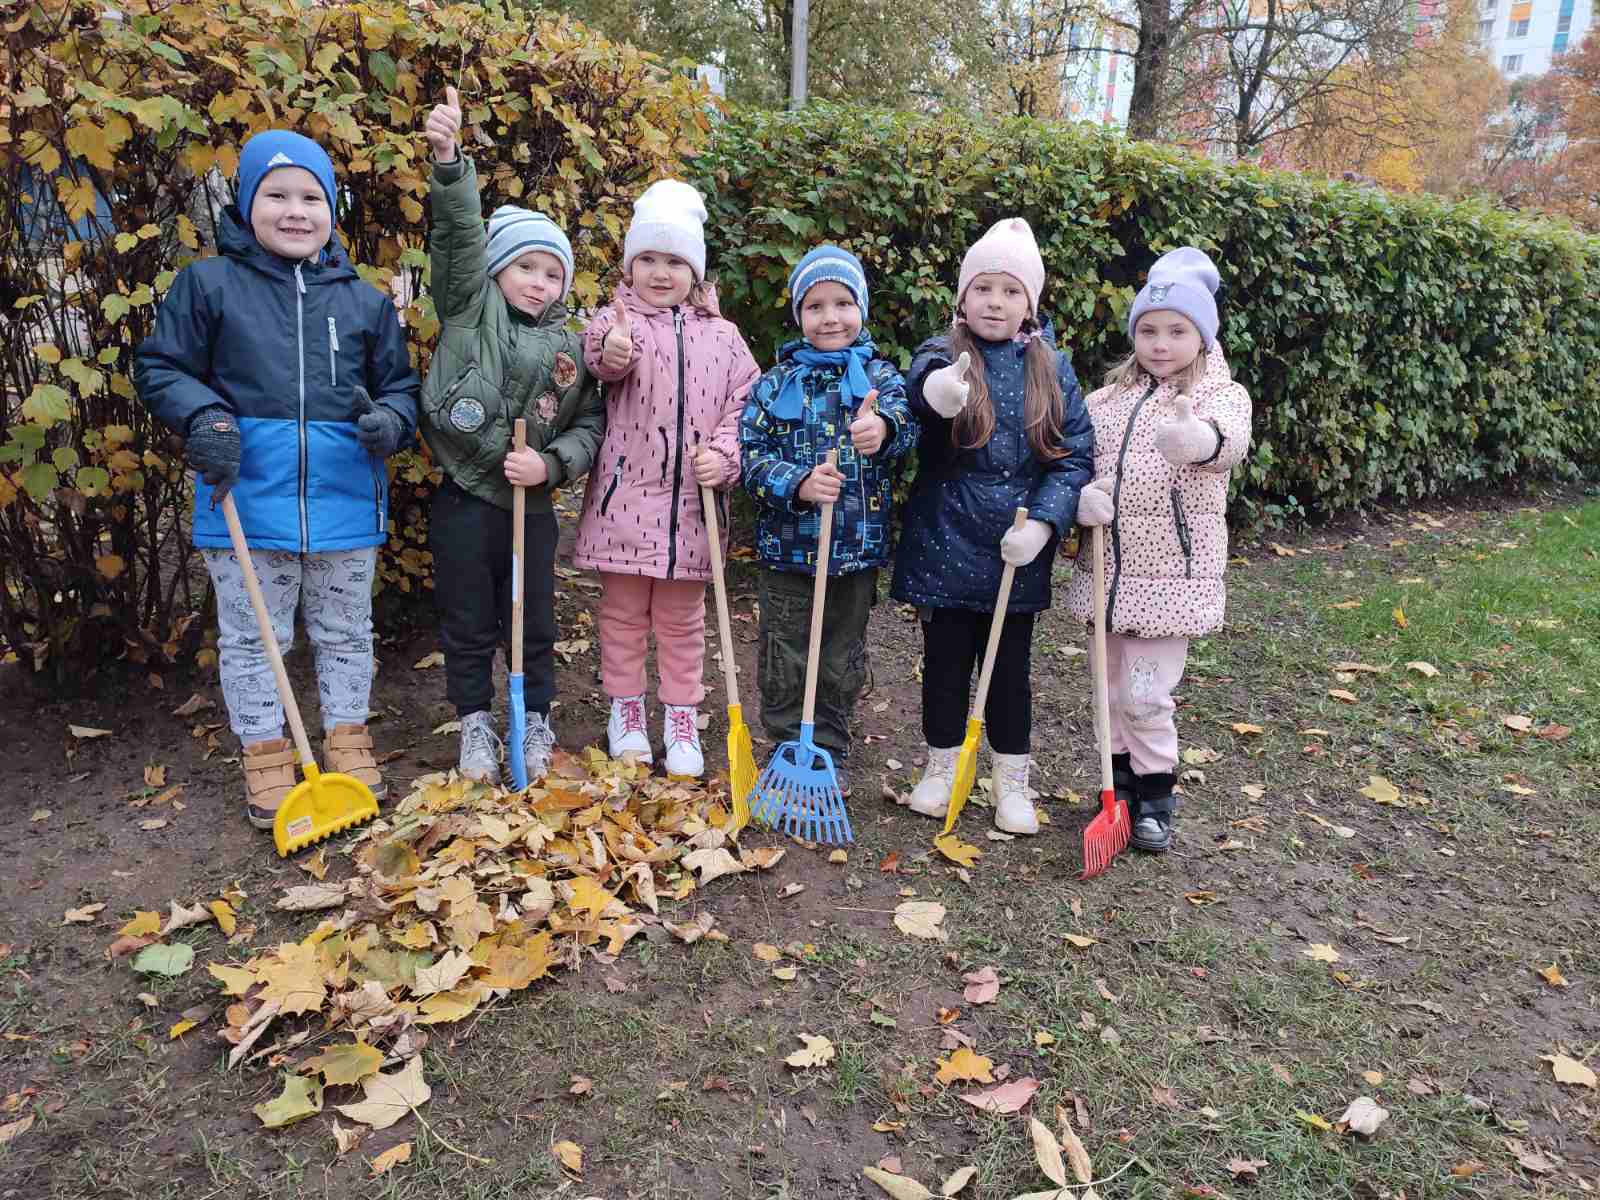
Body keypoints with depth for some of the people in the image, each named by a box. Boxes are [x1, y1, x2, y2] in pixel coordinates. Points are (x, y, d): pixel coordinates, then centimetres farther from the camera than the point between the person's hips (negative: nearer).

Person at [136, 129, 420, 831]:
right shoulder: (208, 284, -1)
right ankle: (264, 754, 26)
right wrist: (206, 418, -15)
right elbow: (161, 369, 3)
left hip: (345, 503, 2)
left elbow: (399, 385, 11)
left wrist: (390, 420, -11)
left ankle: (347, 736, 33)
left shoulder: (364, 301, 5)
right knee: (251, 637, 10)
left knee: (345, 633, 15)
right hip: (247, 502, -1)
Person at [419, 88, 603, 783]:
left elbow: (589, 425, 6)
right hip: (464, 500, -2)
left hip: (532, 505, 2)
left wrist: (550, 464, -11)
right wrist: (449, 159, -28)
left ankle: (536, 720, 29)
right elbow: (460, 235, -14)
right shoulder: (472, 308, 0)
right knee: (467, 627, 9)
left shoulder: (569, 348, 7)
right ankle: (476, 725, 25)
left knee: (533, 625, 12)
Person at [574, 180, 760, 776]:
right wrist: (610, 353, -48)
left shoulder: (720, 336, 7)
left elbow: (744, 405, 6)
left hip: (691, 500, 2)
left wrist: (724, 455, -11)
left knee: (681, 619, 13)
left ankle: (681, 720, 26)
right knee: (623, 612, 11)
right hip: (625, 496, -1)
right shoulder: (618, 320, -1)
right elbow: (605, 357, -24)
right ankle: (625, 712, 28)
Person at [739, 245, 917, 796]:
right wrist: (797, 484, -24)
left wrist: (884, 427, -43)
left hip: (858, 546, 1)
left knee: (843, 659, 14)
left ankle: (831, 751, 31)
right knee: (784, 658, 9)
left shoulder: (878, 374, 2)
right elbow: (751, 454, -6)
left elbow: (904, 415, -19)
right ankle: (789, 746, 27)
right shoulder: (776, 382, 1)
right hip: (788, 545, 0)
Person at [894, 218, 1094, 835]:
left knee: (1010, 664, 12)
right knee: (945, 659, 11)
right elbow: (923, 382, -30)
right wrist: (938, 389, -55)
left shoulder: (1052, 370, 3)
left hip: (1018, 550, 1)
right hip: (946, 544, -1)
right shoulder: (943, 355, -4)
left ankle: (1012, 781, 27)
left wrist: (1043, 522, -15)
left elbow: (1074, 455, 0)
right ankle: (941, 765, 31)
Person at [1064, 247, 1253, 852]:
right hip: (1107, 566, 5)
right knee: (1110, 689, 15)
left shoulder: (1220, 394, -5)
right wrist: (1080, 495, -15)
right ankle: (1121, 778, 35)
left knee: (1146, 695, -3)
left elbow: (1230, 437, -28)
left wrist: (1197, 438, -53)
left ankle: (1155, 793, 18)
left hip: (1171, 570, -5)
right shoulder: (1110, 396, 10)